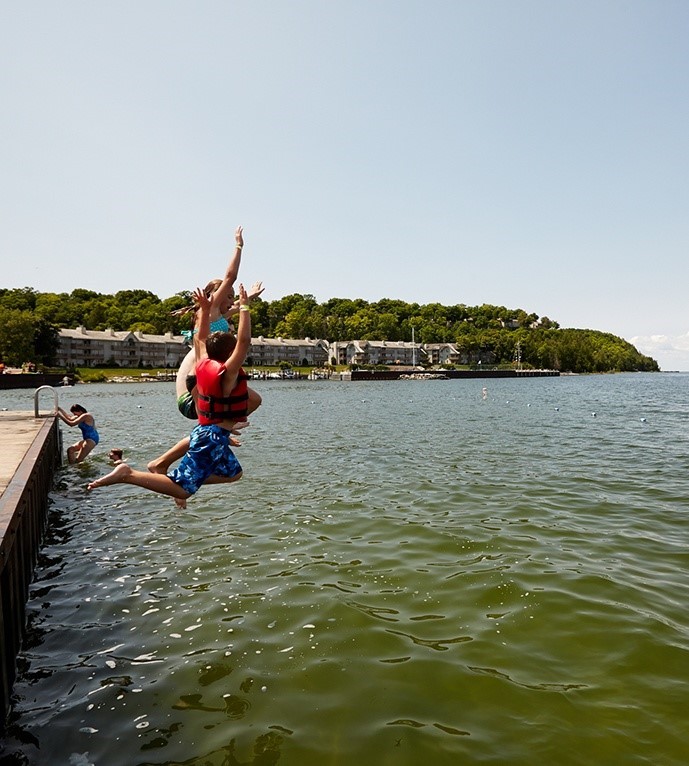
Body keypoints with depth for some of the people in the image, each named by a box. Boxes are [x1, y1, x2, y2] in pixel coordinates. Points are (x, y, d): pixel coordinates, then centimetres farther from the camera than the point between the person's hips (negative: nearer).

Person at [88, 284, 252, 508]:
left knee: (233, 473, 25)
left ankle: (184, 483, 19)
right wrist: (244, 306, -22)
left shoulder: (204, 364, 5)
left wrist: (204, 309, 18)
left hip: (204, 431, 10)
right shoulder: (227, 372, -17)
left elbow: (201, 338, 20)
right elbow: (244, 341, -26)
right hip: (213, 437, -9)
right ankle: (127, 474, -13)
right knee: (182, 489, -8)